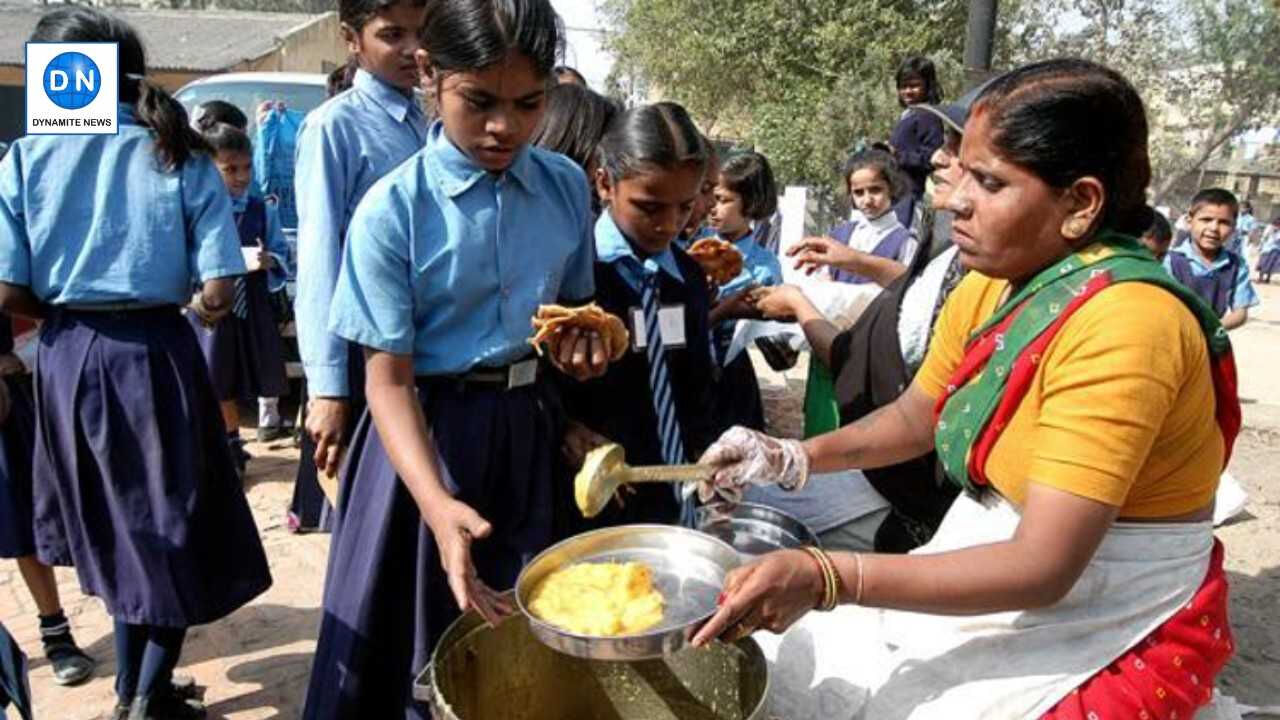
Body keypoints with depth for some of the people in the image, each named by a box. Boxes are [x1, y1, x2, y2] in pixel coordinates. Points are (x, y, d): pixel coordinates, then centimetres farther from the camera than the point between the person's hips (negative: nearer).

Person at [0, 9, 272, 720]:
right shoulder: (182, 157, -4)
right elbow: (217, 292, -13)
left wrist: (64, 310, 12)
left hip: (68, 357, 2)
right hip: (155, 354, -2)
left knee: (112, 525, 20)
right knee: (171, 524, 15)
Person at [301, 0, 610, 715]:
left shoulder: (568, 186, -4)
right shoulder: (390, 212, -17)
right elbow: (389, 378, -18)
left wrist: (584, 337, -11)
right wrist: (436, 502, -32)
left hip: (533, 426, 4)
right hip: (434, 431, -3)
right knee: (429, 640, 12)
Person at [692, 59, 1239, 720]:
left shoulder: (1120, 324, -27)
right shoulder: (987, 287, -3)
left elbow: (1043, 567, -30)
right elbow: (913, 418, 10)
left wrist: (825, 578, -35)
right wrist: (792, 459, -7)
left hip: (1107, 639, -7)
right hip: (995, 574, 7)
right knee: (772, 662, 4)